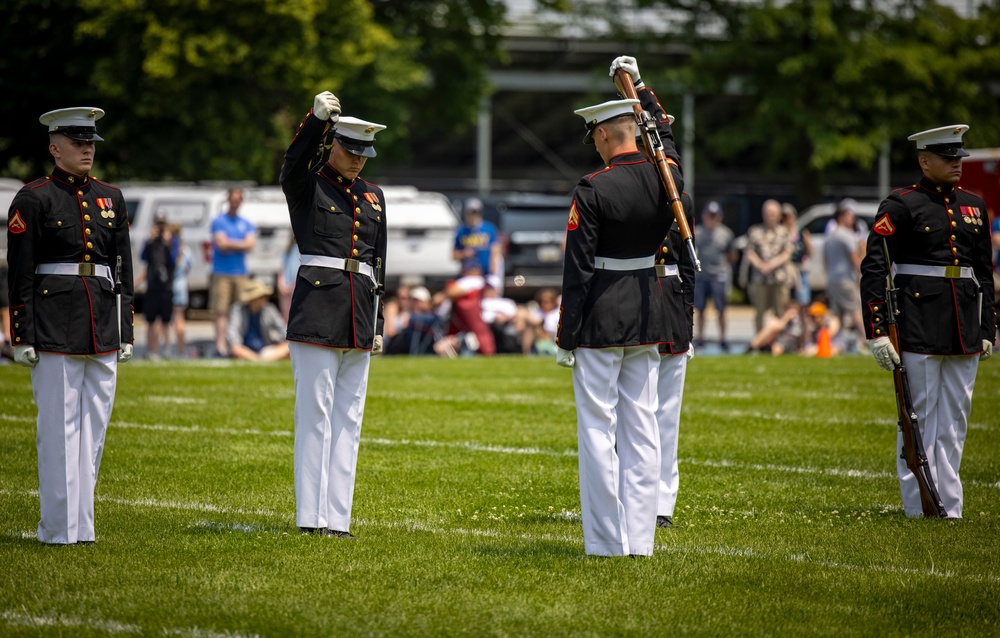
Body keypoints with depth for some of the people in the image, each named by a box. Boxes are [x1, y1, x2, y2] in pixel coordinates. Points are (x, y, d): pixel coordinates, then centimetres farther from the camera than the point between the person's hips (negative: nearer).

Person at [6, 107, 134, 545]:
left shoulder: (111, 198, 13)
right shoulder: (33, 200, -3)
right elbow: (19, 275, -6)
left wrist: (125, 333, 12)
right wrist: (22, 338, -10)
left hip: (102, 327, 5)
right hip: (55, 325, -5)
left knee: (94, 425, 7)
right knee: (59, 426, -4)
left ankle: (82, 524, 13)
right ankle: (60, 528, 0)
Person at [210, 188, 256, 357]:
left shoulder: (247, 224, 16)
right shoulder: (219, 221, 4)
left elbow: (250, 244, 1)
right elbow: (221, 244, -9)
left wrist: (230, 244, -4)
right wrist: (240, 244, -1)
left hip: (241, 273, 4)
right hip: (222, 273, -4)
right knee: (221, 311, -9)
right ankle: (220, 345, -15)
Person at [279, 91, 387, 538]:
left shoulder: (373, 197, 16)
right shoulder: (307, 188, 0)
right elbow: (294, 163, -24)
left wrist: (377, 324, 15)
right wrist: (317, 117, -39)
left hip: (359, 317, 6)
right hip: (317, 312, -6)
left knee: (348, 418, 6)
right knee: (315, 415, -5)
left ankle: (337, 517, 9)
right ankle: (311, 517, -4)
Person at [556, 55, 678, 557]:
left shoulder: (593, 191, -15)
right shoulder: (665, 177, 0)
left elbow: (577, 271, -14)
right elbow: (662, 134, 25)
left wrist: (565, 340, -9)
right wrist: (638, 86, 37)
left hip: (600, 322, -6)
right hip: (648, 318, 6)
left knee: (597, 430, -1)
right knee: (642, 431, 8)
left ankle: (606, 543, -2)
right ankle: (639, 539, 8)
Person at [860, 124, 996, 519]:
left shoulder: (973, 206, 13)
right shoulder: (901, 205, -5)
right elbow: (873, 270, -9)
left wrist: (987, 330, 13)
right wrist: (876, 332, -15)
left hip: (963, 332, 6)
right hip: (918, 326, -6)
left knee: (955, 416, 7)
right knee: (920, 416, -2)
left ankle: (949, 506, 12)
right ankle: (919, 508, 2)